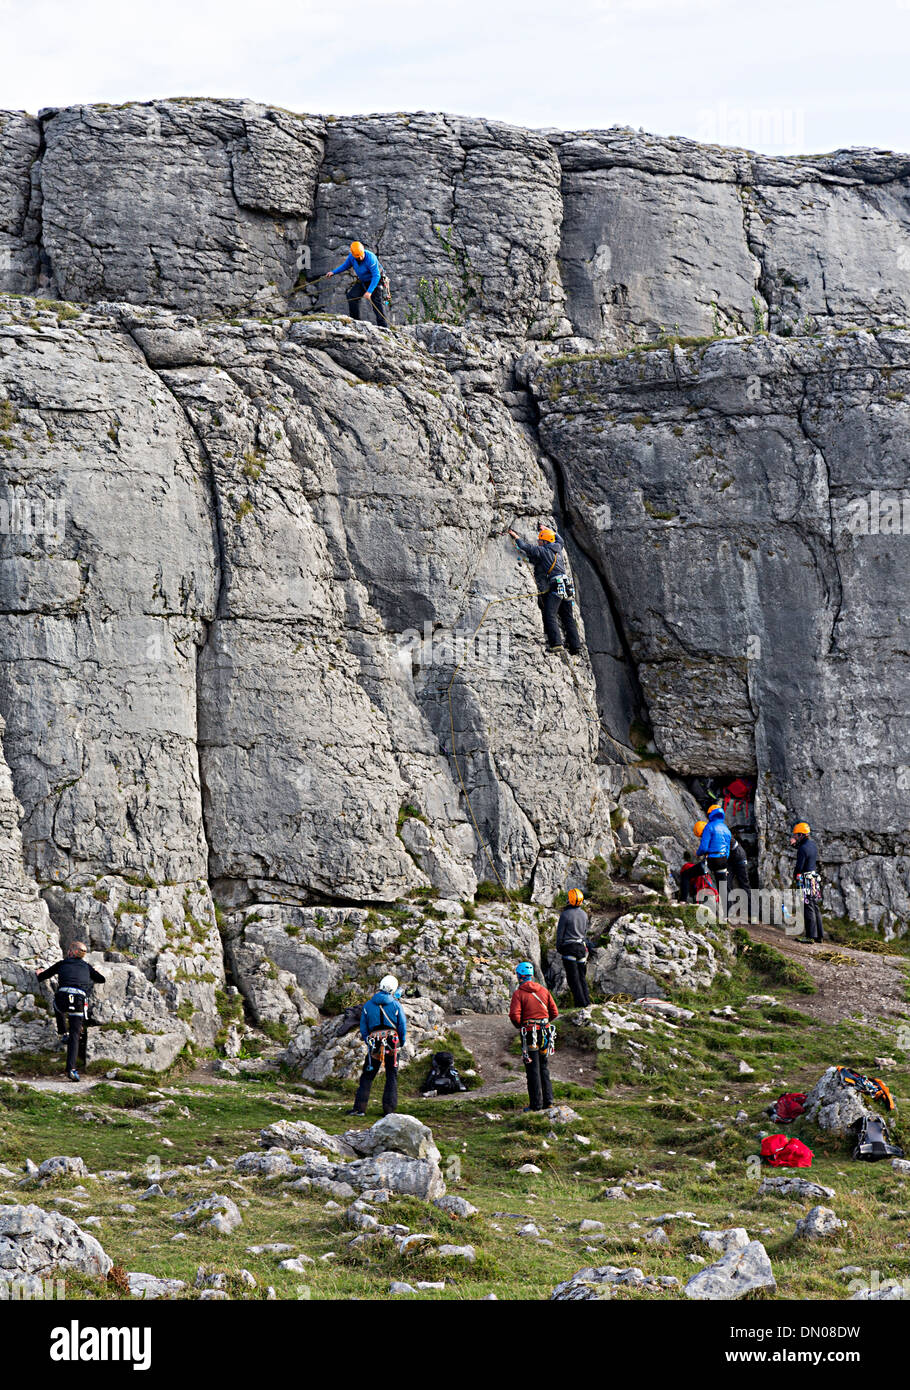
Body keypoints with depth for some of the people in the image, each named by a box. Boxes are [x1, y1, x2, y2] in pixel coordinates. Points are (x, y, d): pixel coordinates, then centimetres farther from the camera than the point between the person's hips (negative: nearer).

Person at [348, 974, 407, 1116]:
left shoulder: (368, 1005, 5)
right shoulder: (396, 1005, -1)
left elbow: (363, 1028, 7)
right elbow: (403, 1026, 2)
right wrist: (401, 1043, 15)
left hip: (374, 1043, 1)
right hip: (392, 1043, -1)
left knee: (367, 1076, 6)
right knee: (392, 1077, 6)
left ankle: (359, 1107, -1)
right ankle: (389, 1108, 2)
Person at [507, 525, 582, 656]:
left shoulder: (543, 551, -1)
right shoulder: (558, 549, 18)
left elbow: (527, 548, -1)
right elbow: (560, 540, 41)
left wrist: (517, 538, 17)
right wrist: (547, 530, 53)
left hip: (555, 586, -8)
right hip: (567, 588, 8)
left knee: (549, 616, -13)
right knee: (568, 618, 8)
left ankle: (556, 643, -26)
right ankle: (575, 646, 5)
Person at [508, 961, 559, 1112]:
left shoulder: (519, 993, -9)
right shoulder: (544, 990, 5)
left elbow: (514, 1015, -17)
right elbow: (554, 1012, 6)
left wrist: (519, 1026, 3)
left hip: (529, 1033, -5)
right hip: (545, 1033, 5)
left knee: (533, 1070, 0)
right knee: (544, 1067, 15)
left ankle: (536, 1104, 0)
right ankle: (548, 1101, 15)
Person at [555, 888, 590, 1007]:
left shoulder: (565, 914, -12)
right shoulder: (584, 914, 6)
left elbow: (560, 932, -7)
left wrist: (558, 947, 4)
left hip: (569, 948, -6)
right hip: (581, 947, 6)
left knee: (573, 977, -4)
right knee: (582, 976, 13)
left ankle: (581, 1003, -8)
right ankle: (586, 1001, 11)